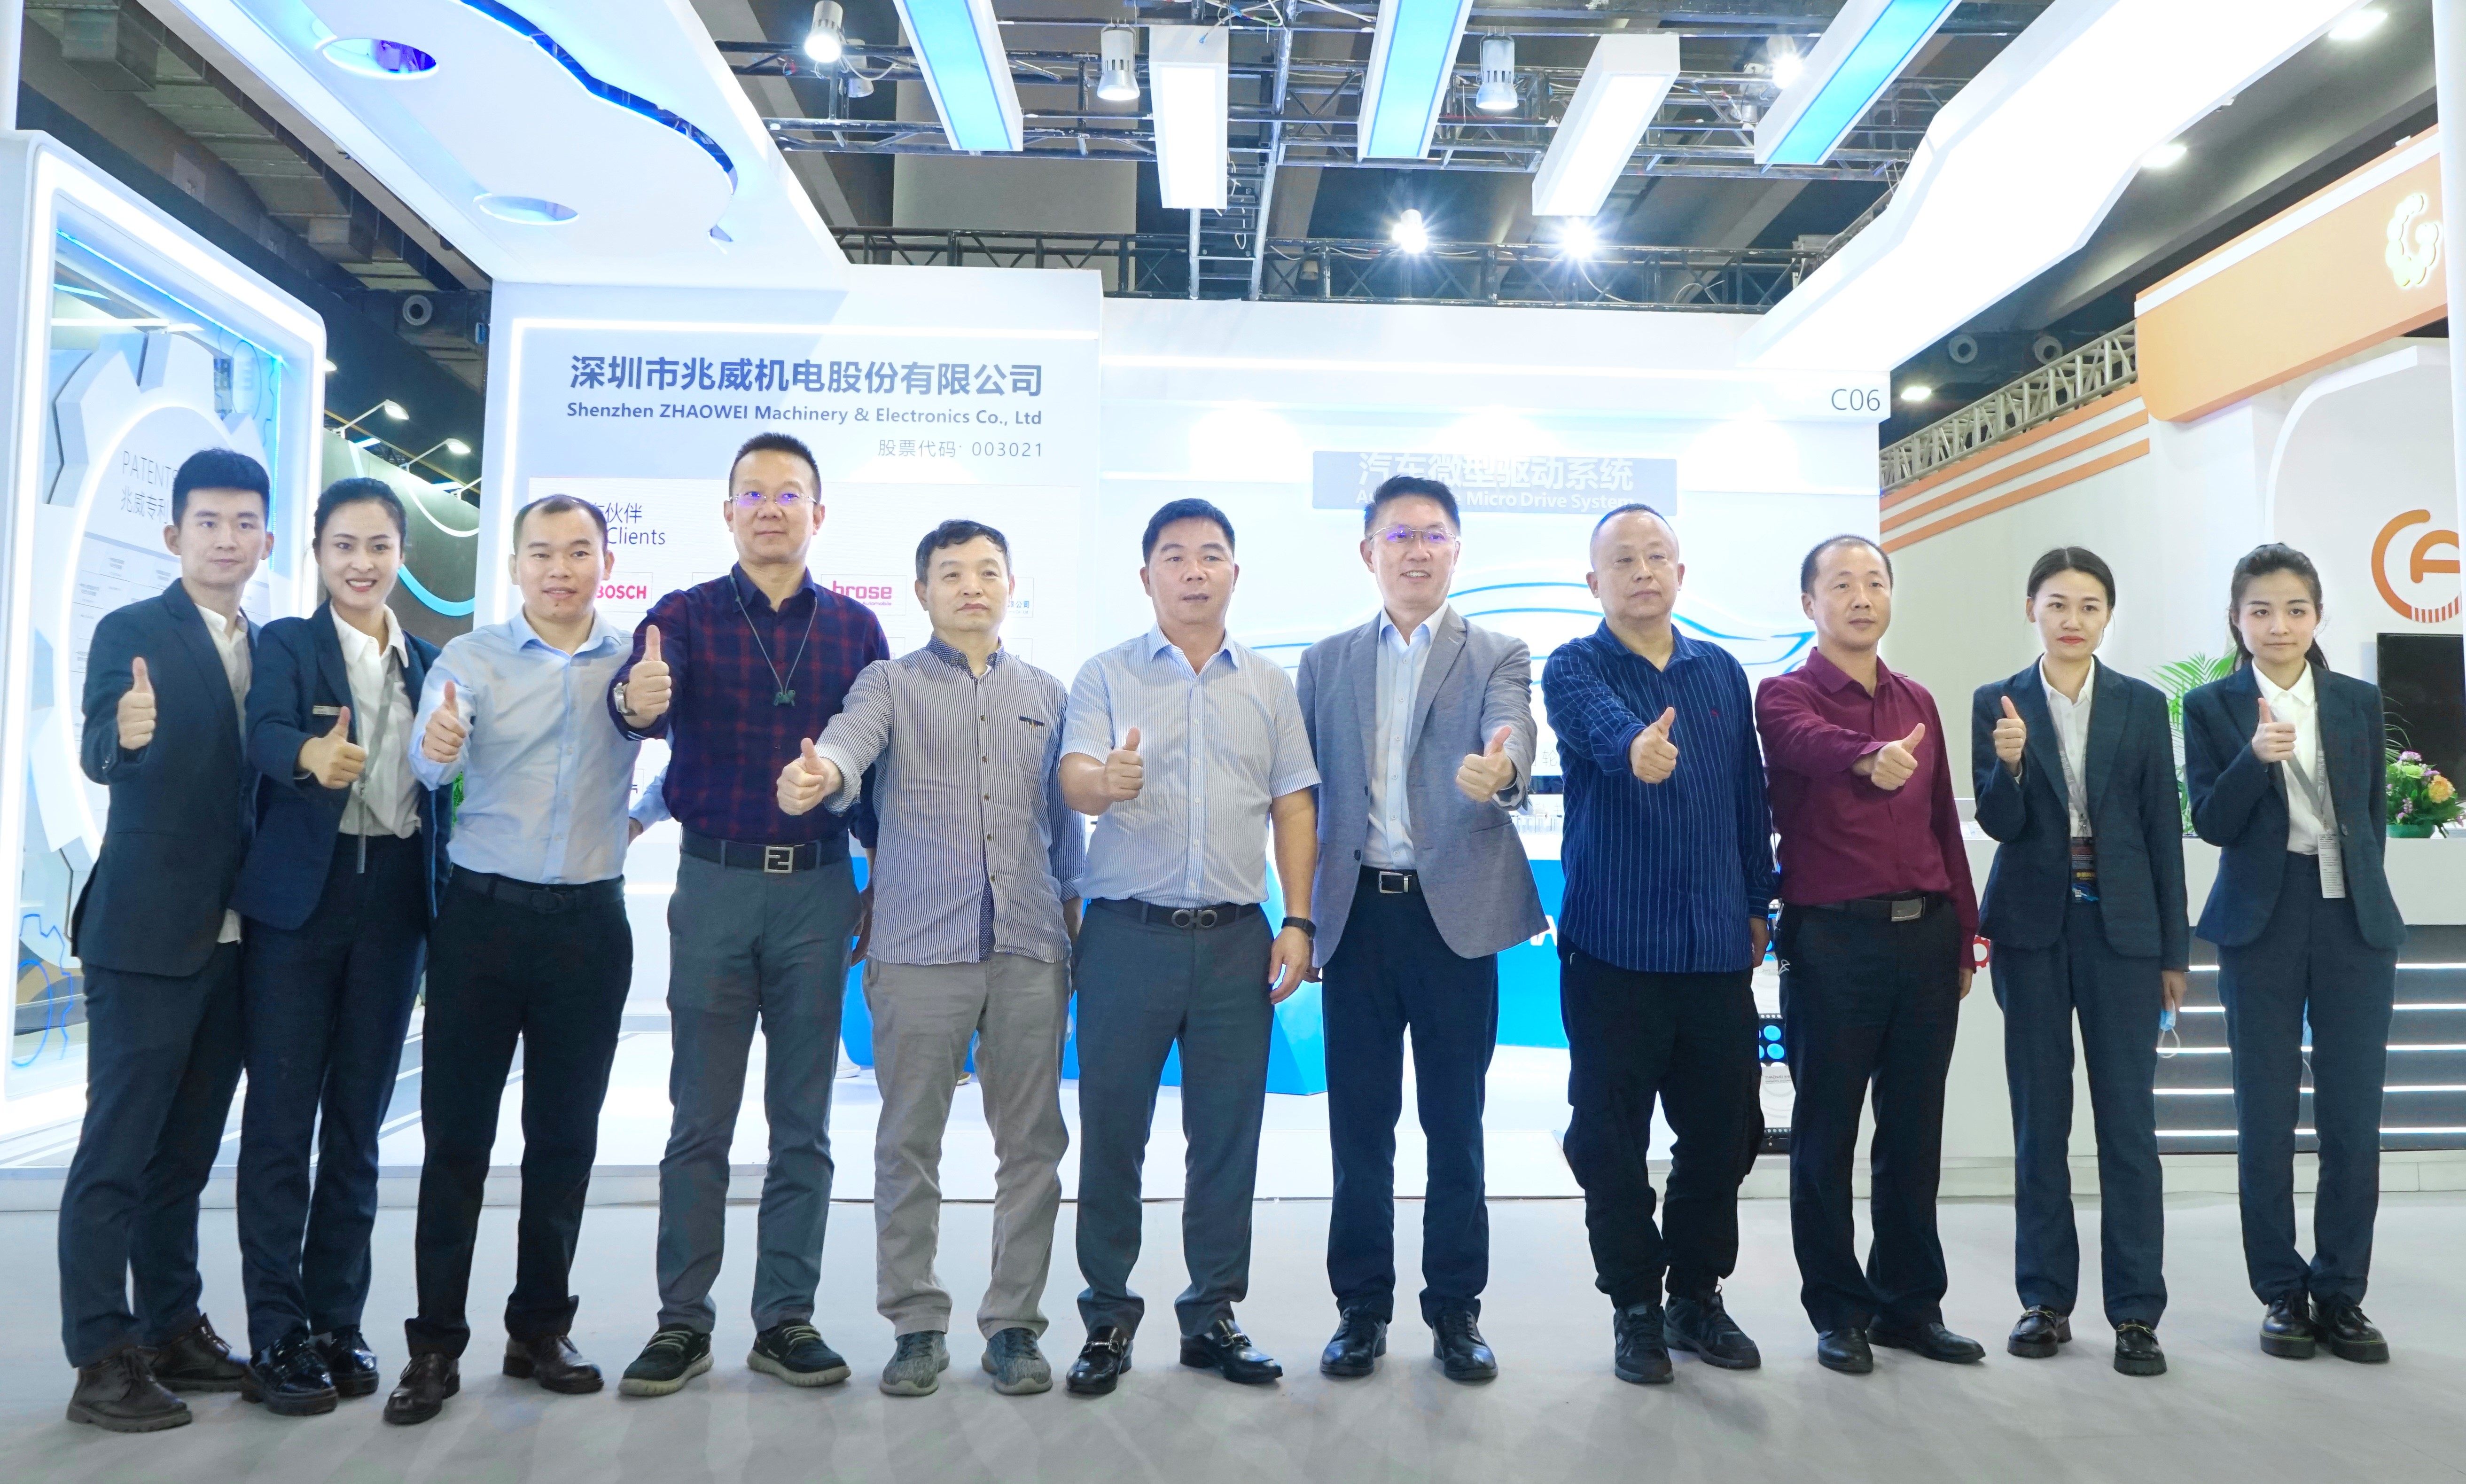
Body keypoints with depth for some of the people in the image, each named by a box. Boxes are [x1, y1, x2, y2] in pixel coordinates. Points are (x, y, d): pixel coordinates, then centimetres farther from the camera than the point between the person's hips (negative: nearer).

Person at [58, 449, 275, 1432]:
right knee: (117, 1149, 0)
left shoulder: (270, 648, 12)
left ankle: (173, 1332, 24)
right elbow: (99, 757, -20)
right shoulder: (129, 632, -5)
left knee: (187, 1149, 14)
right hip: (146, 934, -6)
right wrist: (125, 733, -40)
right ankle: (102, 1361, 7)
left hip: (236, 936, 6)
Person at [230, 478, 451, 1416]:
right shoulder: (286, 644, 1)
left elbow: (440, 786, 11)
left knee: (358, 1119, 9)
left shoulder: (428, 663, 12)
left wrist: (443, 898, 3)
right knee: (282, 1117, -1)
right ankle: (276, 1337, 7)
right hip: (299, 897, -3)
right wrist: (312, 756, -42)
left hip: (395, 900, 3)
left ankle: (338, 1322, 18)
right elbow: (265, 733, -19)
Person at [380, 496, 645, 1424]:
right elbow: (430, 760, -19)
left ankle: (540, 1330, 23)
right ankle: (435, 1346, 14)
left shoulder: (636, 661, 3)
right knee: (456, 1133, 3)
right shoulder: (471, 658, -2)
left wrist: (640, 820, 4)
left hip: (589, 922, 1)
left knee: (566, 1136, 9)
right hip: (483, 916, -1)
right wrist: (437, 745, -39)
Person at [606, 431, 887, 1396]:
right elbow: (642, 704, -17)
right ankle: (682, 1322, 16)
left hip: (818, 889, 1)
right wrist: (635, 701, -41)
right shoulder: (685, 616, 3)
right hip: (715, 883, -1)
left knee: (803, 1123, 8)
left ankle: (786, 1320, 18)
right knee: (700, 1120, 5)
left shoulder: (858, 629, 7)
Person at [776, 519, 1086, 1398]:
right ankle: (917, 1325, 18)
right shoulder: (891, 683, 7)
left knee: (1031, 1141, 5)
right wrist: (816, 775, -38)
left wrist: (1079, 925, 12)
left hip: (1030, 947, 2)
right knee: (909, 1142, 4)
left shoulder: (1047, 696, 16)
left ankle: (1014, 1324, 18)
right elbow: (850, 741, -15)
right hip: (919, 946, -2)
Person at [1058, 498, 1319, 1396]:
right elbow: (1074, 777, -9)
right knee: (1112, 1128, 4)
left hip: (1236, 940, 2)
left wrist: (1298, 922, 0)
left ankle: (1212, 1314, 22)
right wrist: (1108, 782, -34)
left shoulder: (1270, 686, 12)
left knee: (1229, 1133, 7)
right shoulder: (1107, 676, 5)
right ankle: (1108, 1317, 18)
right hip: (1129, 935, -2)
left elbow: (1294, 807, 10)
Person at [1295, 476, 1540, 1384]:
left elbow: (1511, 741, -16)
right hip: (1358, 913, 2)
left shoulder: (1497, 657, 5)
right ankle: (1362, 1308, 22)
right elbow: (1302, 791, 10)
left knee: (1455, 1124, 7)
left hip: (1454, 914, -2)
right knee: (1359, 1122, 8)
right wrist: (1302, 916, 4)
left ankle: (1456, 1309, 21)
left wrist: (1500, 771, -40)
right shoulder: (1326, 662, 12)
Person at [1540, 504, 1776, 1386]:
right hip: (1614, 946, -4)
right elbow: (1603, 727, -25)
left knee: (1725, 1131, 10)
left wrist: (1757, 904, 13)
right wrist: (1634, 748, -47)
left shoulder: (1722, 673, 13)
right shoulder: (1575, 668, -2)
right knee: (1612, 1140, 3)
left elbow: (1750, 794, 16)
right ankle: (1636, 1307, 21)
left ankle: (1697, 1296, 29)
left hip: (1717, 947, 4)